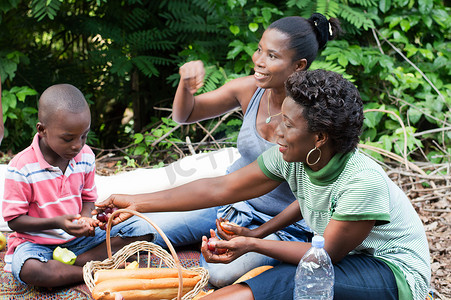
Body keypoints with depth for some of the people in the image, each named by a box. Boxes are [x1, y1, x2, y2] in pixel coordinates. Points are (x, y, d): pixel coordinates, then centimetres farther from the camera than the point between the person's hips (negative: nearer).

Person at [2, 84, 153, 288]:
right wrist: (57, 223, -26)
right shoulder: (22, 168, -17)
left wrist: (85, 219, -12)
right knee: (29, 270, -41)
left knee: (142, 229, -11)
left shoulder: (85, 157, -2)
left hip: (77, 238, 5)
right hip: (37, 242, -5)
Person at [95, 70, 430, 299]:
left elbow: (327, 254, -18)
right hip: (346, 258, 7)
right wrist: (137, 202, -5)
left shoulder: (362, 181, -29)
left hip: (393, 273, -7)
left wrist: (252, 244, -23)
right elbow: (220, 189, -4)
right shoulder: (290, 159, -8)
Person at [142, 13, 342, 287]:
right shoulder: (250, 89, -10)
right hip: (230, 200, 5)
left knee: (220, 273, -30)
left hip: (282, 223, -4)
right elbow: (184, 115, 4)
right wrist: (186, 84, -19)